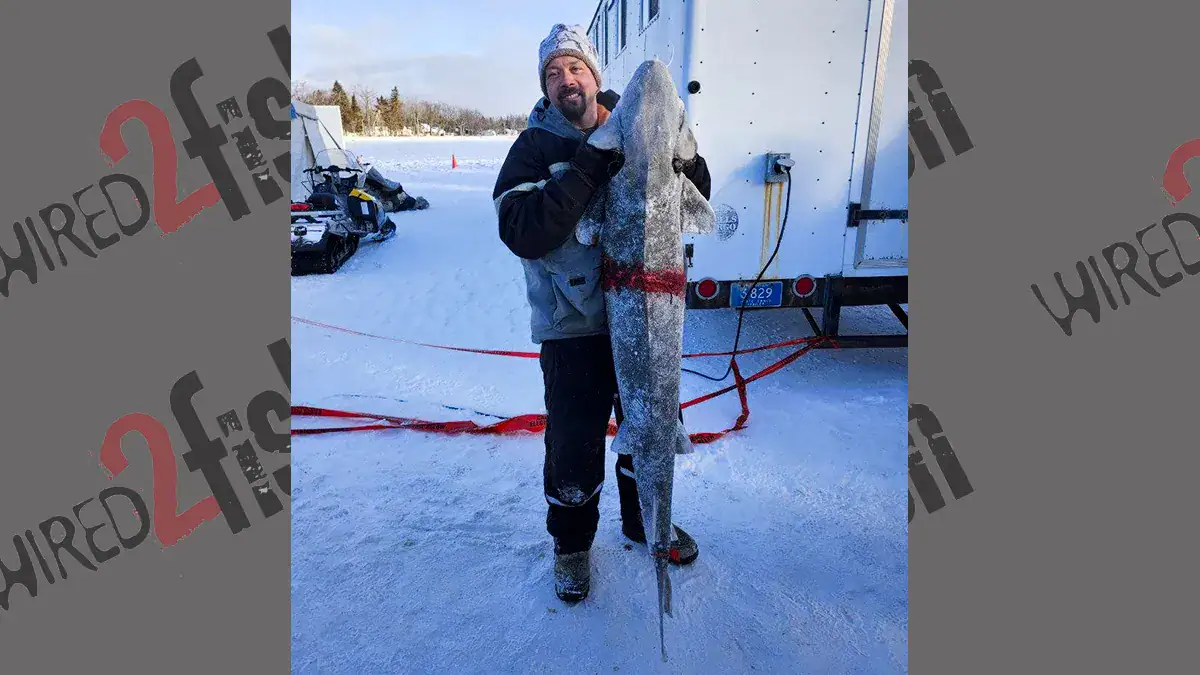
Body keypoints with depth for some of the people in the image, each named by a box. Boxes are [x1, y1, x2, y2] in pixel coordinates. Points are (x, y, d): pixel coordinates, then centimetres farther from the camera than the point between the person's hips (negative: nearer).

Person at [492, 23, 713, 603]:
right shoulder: (533, 148, -5)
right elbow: (523, 234, -21)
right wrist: (589, 168, -26)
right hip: (573, 330, -3)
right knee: (574, 446, 6)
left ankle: (643, 521, 46)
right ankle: (572, 544, 35)